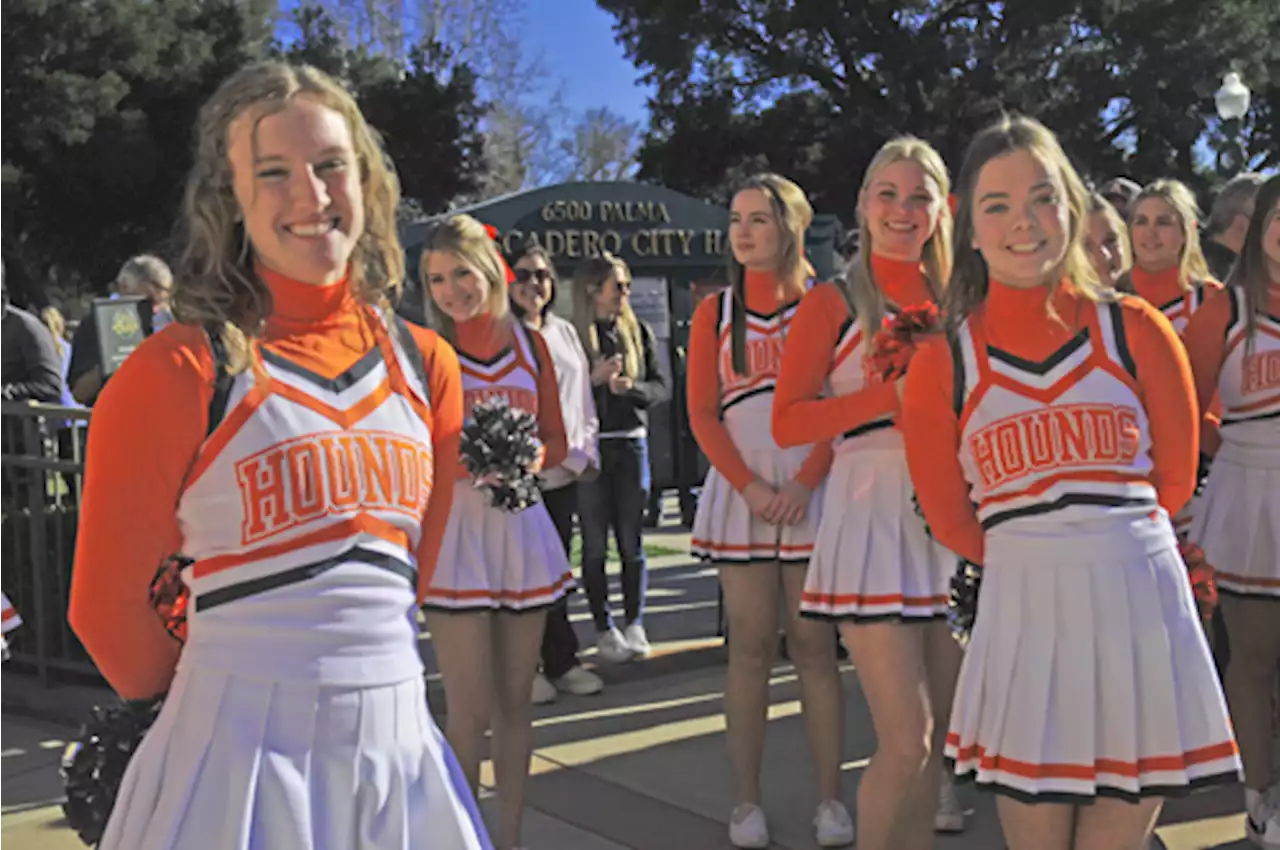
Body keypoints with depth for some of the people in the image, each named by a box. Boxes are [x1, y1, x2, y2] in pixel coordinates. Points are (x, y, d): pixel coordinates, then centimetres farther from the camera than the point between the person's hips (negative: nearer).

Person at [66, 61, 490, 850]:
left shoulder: (425, 364, 4)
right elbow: (108, 608, -3)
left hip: (401, 746, 5)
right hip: (240, 758, -4)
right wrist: (218, 702, 9)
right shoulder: (176, 372, -10)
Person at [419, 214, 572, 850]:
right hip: (453, 528, -4)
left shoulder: (529, 344, 8)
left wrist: (531, 458, -9)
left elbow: (556, 440, 13)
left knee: (515, 702, 11)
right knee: (470, 711, -3)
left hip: (521, 527, 4)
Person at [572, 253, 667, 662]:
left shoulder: (638, 331, 8)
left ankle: (634, 624, 14)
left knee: (632, 541, 5)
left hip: (631, 443, 3)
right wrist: (594, 379, -19)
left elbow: (660, 386, 5)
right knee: (595, 543, 3)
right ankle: (604, 629, 11)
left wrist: (630, 386, -13)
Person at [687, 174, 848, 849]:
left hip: (813, 489, -1)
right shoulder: (714, 313, 9)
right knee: (750, 647, 2)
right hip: (740, 490, 1)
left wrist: (805, 483, -12)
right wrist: (749, 487, -9)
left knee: (814, 645, -1)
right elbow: (702, 413, 4)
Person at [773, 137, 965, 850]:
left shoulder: (952, 302, 14)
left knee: (941, 735, 11)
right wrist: (889, 396, -16)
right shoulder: (833, 303, 1)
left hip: (952, 520, 6)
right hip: (871, 515, -5)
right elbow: (787, 422, -7)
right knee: (906, 743, -10)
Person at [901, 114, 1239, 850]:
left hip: (1143, 606, 0)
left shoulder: (1135, 330, 2)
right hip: (1024, 616, 0)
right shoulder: (941, 364, 0)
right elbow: (952, 521, 5)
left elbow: (1175, 480, 8)